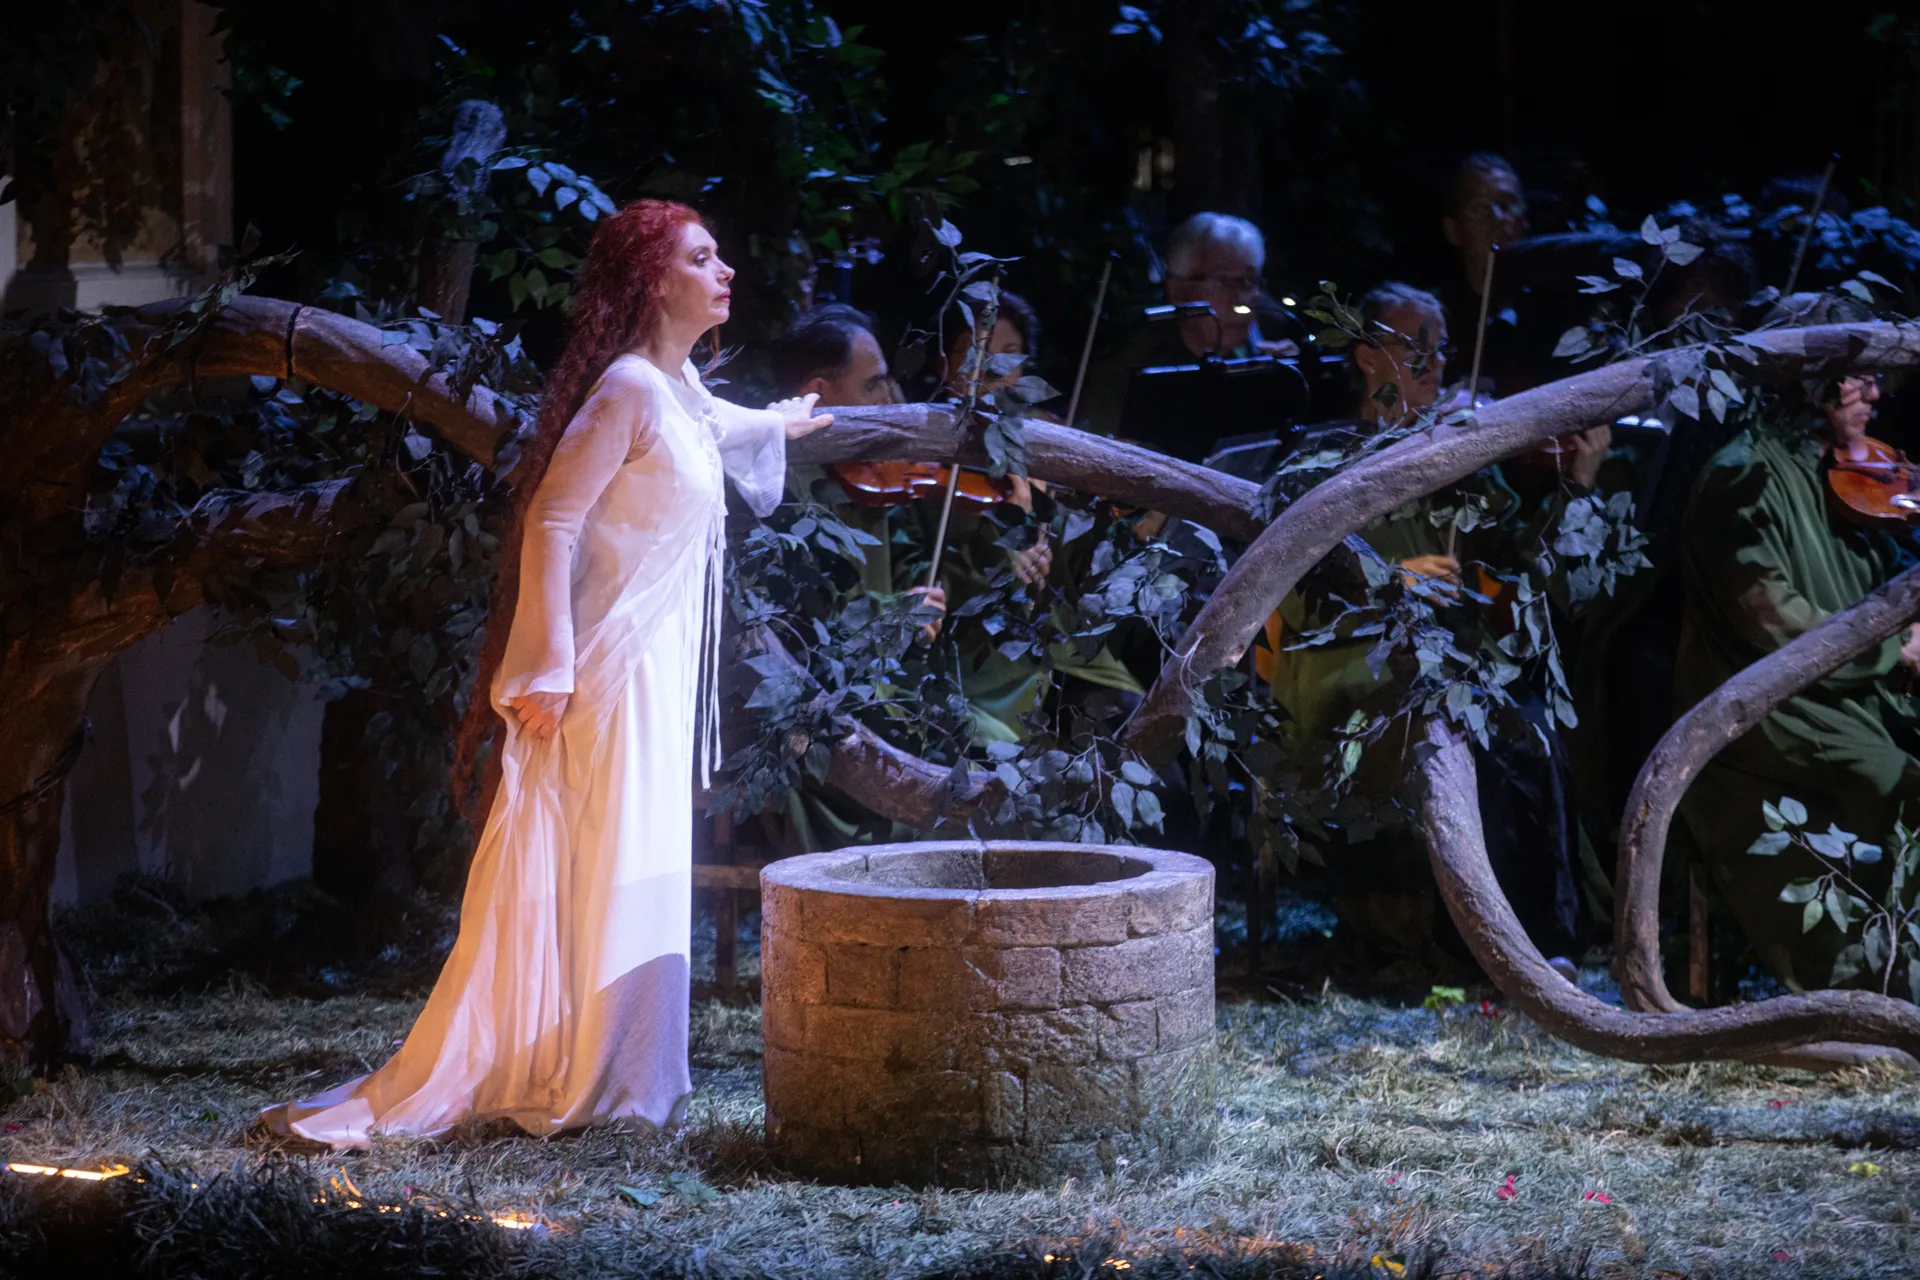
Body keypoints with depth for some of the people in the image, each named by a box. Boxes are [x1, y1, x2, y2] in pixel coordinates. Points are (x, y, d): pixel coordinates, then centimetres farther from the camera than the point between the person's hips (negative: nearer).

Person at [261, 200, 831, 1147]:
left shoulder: (676, 388, 12)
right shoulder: (628, 388, -17)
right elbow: (551, 521, -22)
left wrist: (777, 423, 60)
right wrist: (549, 670, -25)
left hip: (655, 669, 9)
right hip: (610, 669, -9)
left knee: (634, 879, 12)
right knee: (596, 879, -6)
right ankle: (571, 1087, 0)